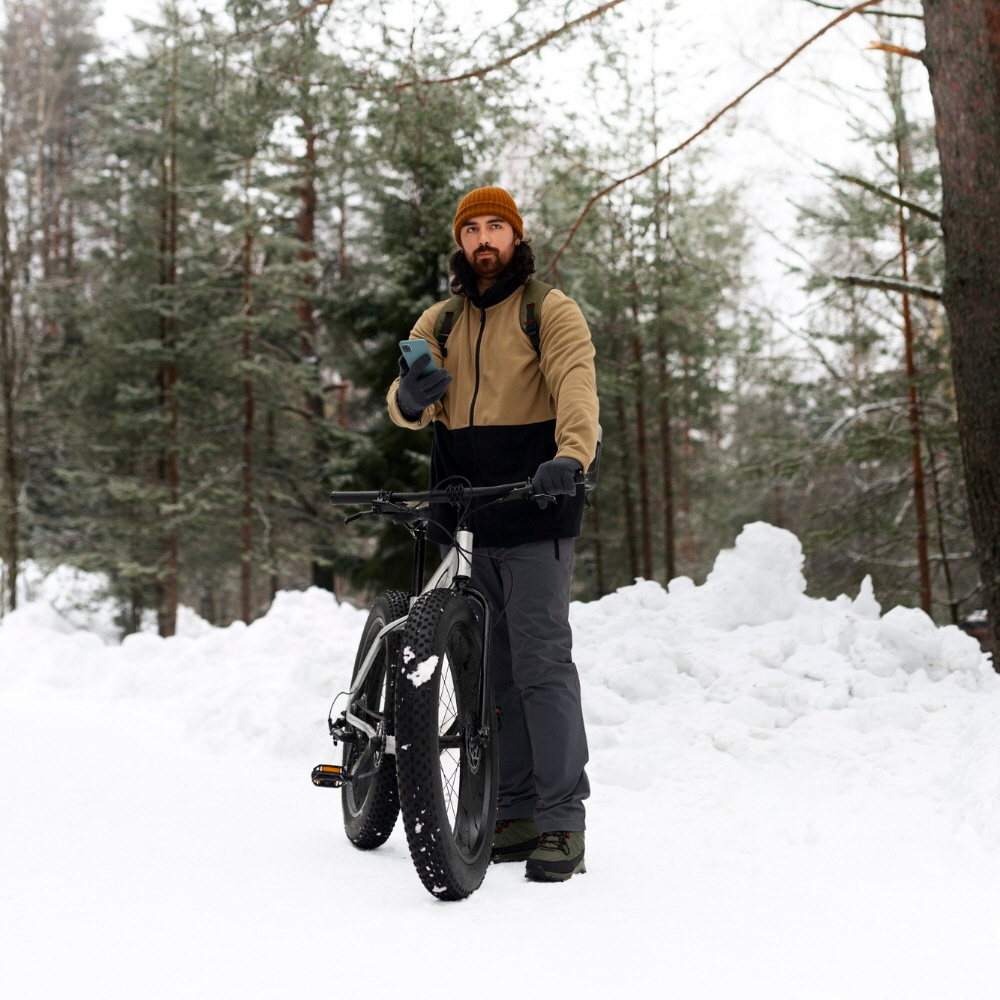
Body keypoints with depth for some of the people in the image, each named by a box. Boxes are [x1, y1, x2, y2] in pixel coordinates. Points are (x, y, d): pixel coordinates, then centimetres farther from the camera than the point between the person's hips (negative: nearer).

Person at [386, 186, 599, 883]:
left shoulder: (552, 311, 2)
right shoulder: (441, 322, 18)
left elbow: (576, 386, -15)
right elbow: (407, 409, 8)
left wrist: (572, 458, -35)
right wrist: (412, 394, -18)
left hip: (535, 519, -5)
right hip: (464, 524, 6)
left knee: (542, 664, -9)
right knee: (490, 672, 9)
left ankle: (563, 822, -3)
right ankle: (514, 814, 17)